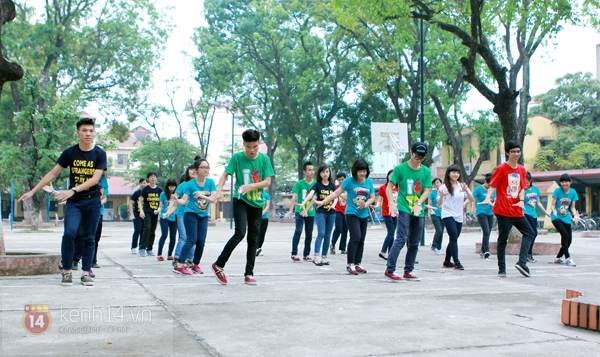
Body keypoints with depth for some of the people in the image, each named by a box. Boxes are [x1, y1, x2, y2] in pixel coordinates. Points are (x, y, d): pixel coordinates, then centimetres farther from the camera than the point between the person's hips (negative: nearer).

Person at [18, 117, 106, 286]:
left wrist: (72, 190, -24)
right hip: (73, 202, 0)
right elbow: (53, 173, 6)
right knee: (69, 233, -16)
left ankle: (86, 273, 9)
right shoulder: (70, 152, 1)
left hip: (92, 201, 0)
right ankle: (67, 271, -3)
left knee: (89, 238, 2)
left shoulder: (100, 153, -3)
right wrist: (32, 191, 2)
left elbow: (95, 179, -12)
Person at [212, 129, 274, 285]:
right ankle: (218, 265, -2)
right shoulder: (237, 157, -4)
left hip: (257, 203, 3)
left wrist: (251, 186, -20)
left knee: (253, 239, 6)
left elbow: (268, 181, -4)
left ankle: (249, 274, 14)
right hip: (240, 200, -3)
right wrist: (219, 189, -22)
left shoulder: (264, 159, 0)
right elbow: (225, 174, -4)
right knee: (240, 233, -18)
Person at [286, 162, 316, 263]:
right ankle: (294, 254, -11)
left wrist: (306, 210, -20)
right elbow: (294, 197, -13)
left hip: (310, 213, 3)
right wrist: (291, 210, -25)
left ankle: (306, 254, 20)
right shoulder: (299, 183, -5)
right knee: (298, 231, -14)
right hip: (299, 211, -3)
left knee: (309, 234, 8)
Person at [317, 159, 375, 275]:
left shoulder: (369, 182, 5)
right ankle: (350, 264, -11)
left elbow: (372, 197, 7)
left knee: (361, 239, 8)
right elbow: (336, 193, -4)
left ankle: (358, 263, 18)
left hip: (364, 215, 5)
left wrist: (366, 205, -13)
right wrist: (323, 202, -8)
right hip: (352, 214, -5)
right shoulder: (349, 181, -7)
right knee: (356, 236, -17)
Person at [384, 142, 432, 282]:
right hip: (404, 209, -5)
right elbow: (389, 187, -2)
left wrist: (418, 204, -13)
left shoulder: (426, 171, 9)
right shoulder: (400, 169, -2)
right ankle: (389, 270, -11)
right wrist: (391, 203, -17)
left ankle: (408, 272, 19)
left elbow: (427, 190, 4)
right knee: (401, 239, -14)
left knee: (414, 244, 9)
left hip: (419, 212, 5)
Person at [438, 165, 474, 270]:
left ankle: (447, 261, 22)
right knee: (454, 237, -18)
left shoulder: (462, 186, 8)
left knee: (453, 239, 9)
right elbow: (439, 204, -4)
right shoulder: (444, 187, -2)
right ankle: (456, 262, -20)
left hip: (459, 217, 5)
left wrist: (466, 190, -18)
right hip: (448, 215, -5)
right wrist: (441, 196, -25)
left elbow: (472, 199, 0)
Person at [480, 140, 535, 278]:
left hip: (517, 211, 7)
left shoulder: (522, 170, 12)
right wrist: (488, 198, -26)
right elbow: (492, 186, -8)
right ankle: (502, 269, 4)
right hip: (503, 211, -7)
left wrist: (521, 200, -7)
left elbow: (522, 187, 12)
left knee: (529, 233, 4)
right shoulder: (501, 169, -5)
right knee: (503, 239, -1)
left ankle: (522, 262, 2)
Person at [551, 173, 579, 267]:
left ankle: (558, 258, 21)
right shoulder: (557, 191, -9)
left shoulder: (573, 192, 3)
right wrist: (554, 211, -28)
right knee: (565, 234, -24)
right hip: (556, 217, -5)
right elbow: (552, 205, -7)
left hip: (566, 218, 5)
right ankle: (567, 258, -18)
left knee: (569, 239, 2)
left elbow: (572, 207, 7)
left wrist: (575, 215, -12)